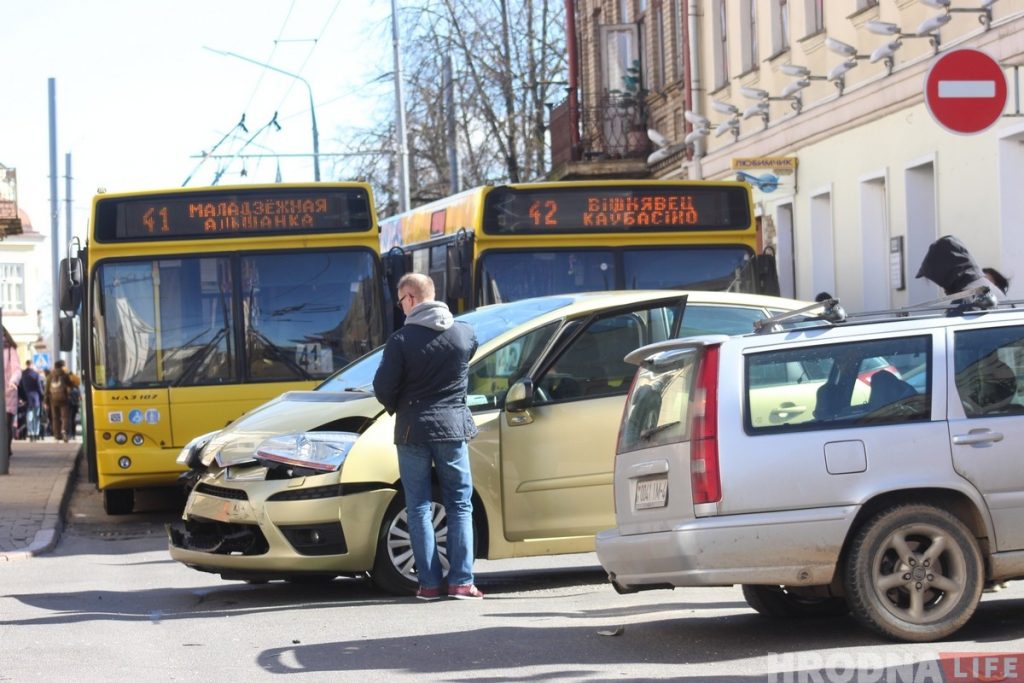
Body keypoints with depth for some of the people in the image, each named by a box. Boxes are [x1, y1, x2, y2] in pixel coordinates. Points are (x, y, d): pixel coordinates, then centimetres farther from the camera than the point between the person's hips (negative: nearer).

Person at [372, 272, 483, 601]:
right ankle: (461, 581, 1)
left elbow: (383, 387, -9)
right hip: (453, 428, 2)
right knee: (460, 506, 8)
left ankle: (429, 583, 3)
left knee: (419, 507, 7)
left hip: (413, 430, -2)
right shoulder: (464, 334, -1)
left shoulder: (401, 339, -11)